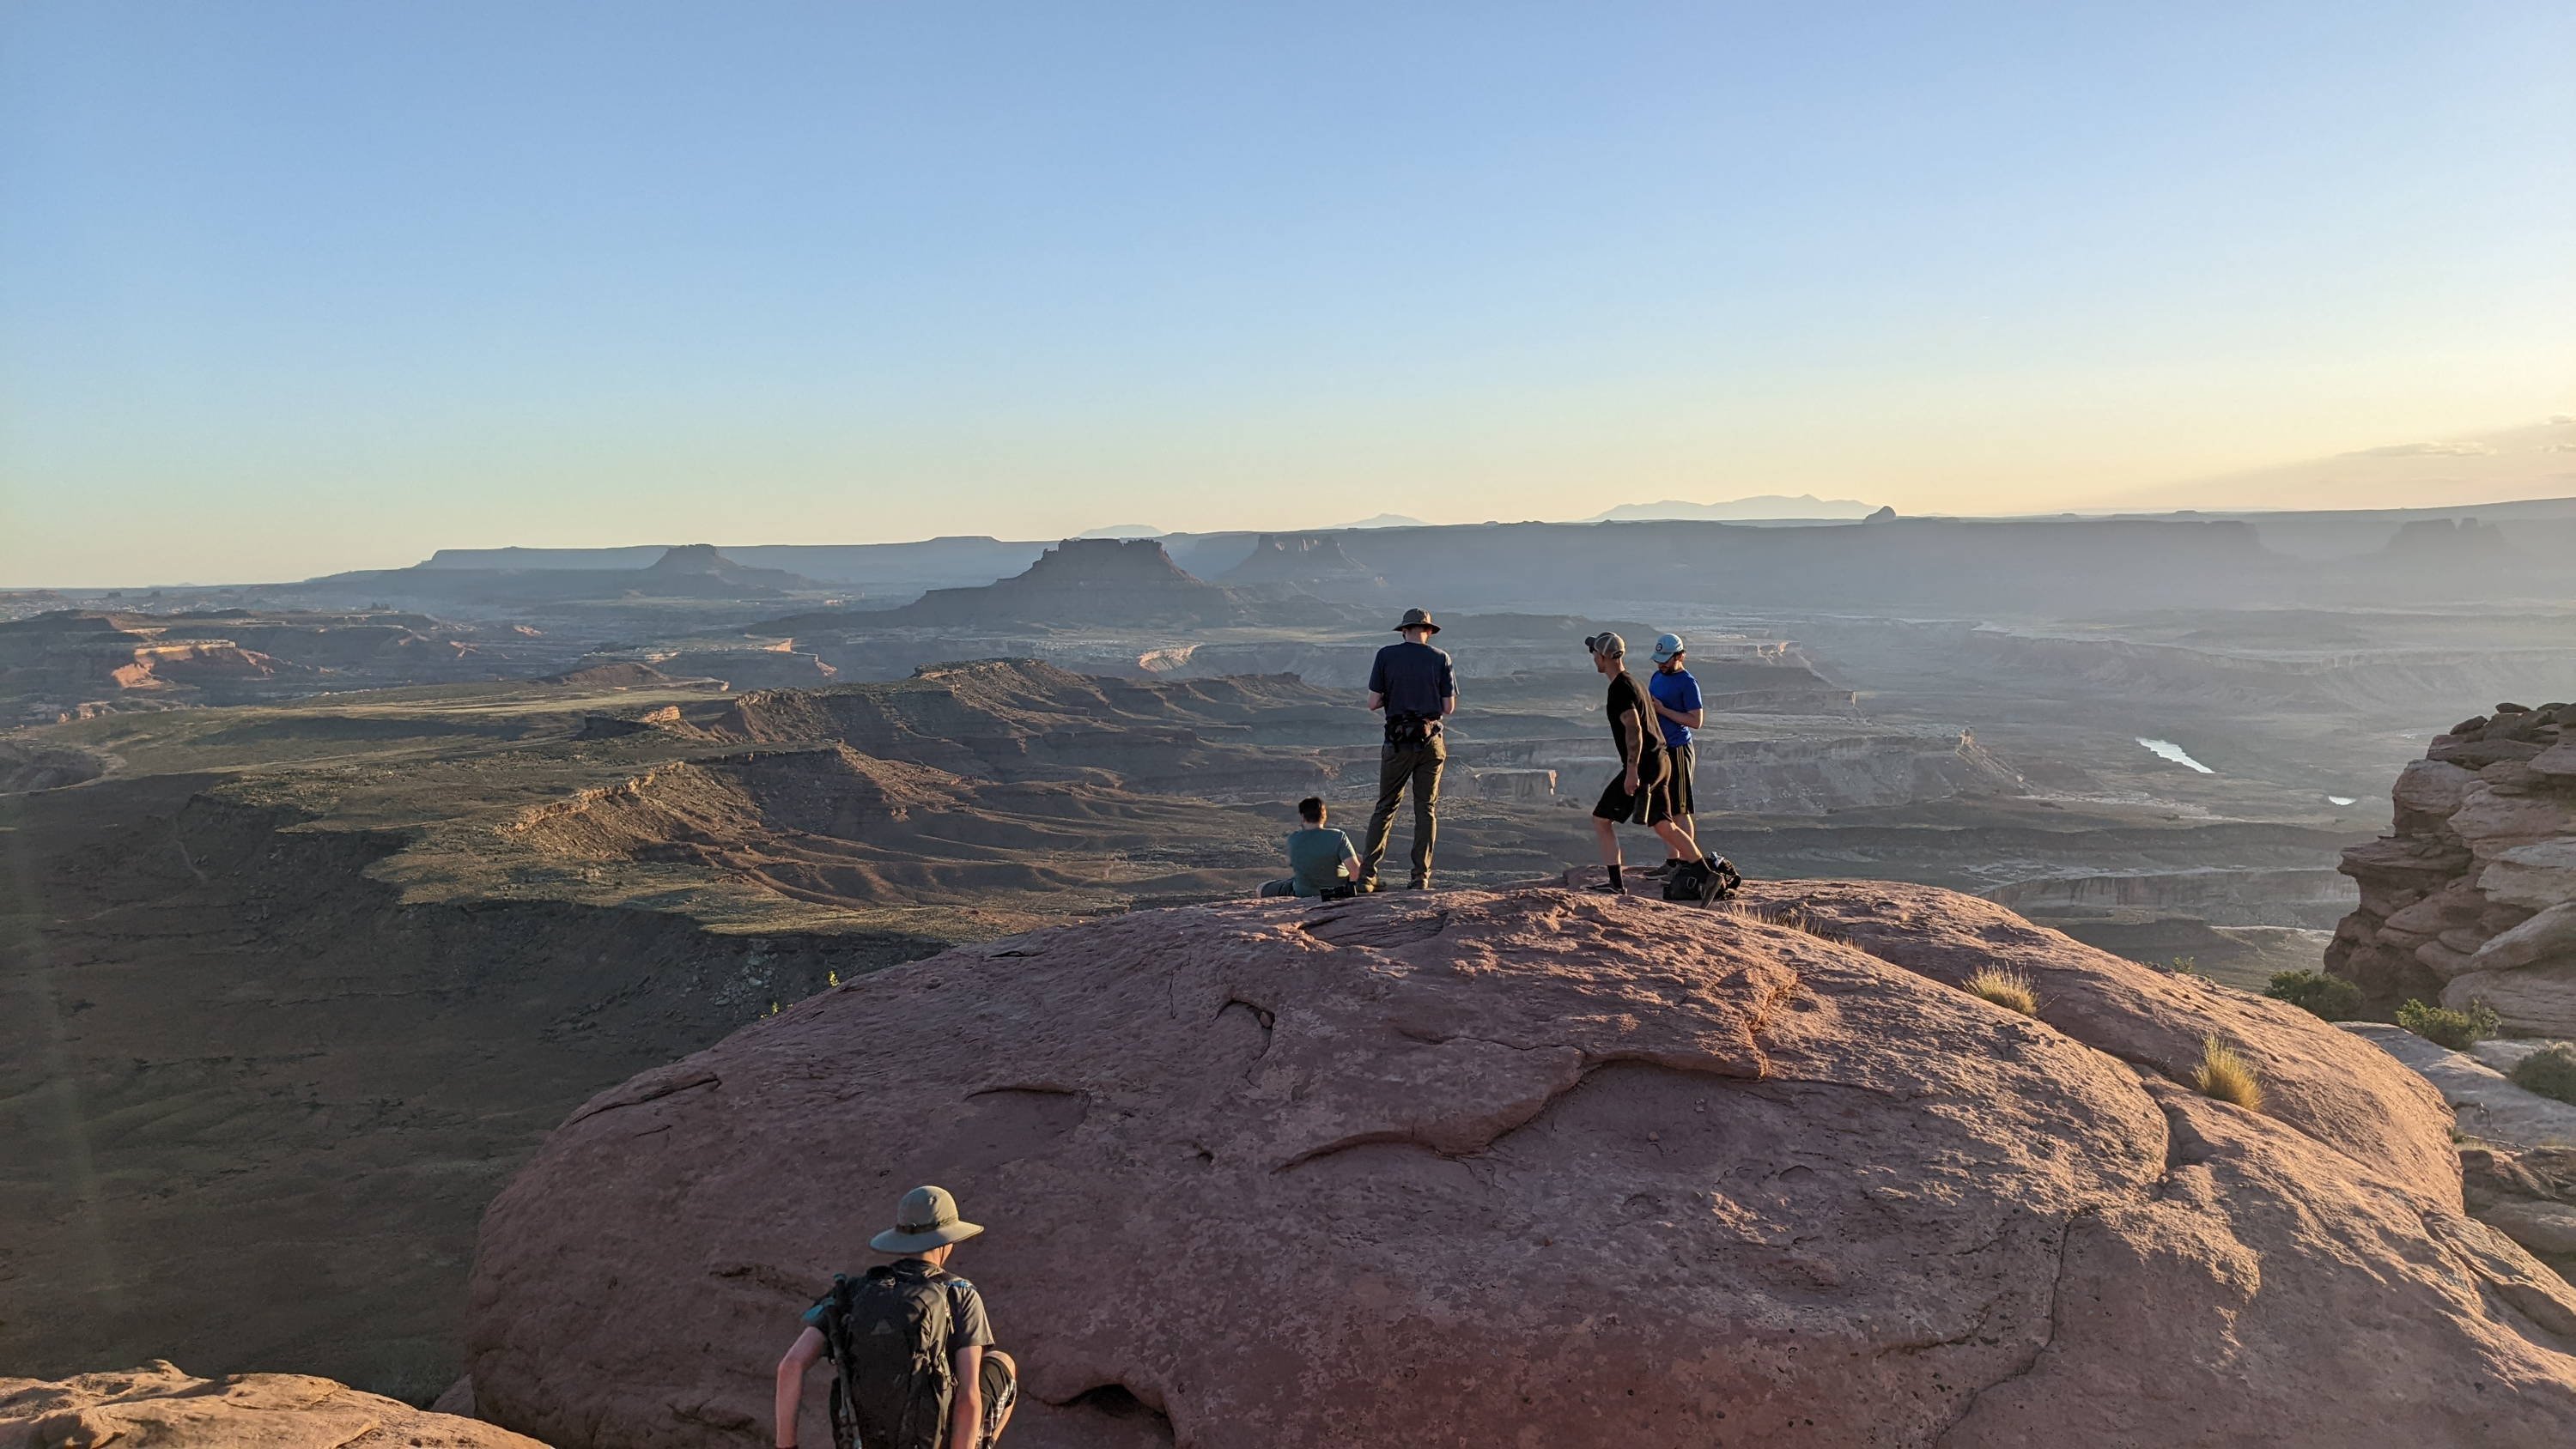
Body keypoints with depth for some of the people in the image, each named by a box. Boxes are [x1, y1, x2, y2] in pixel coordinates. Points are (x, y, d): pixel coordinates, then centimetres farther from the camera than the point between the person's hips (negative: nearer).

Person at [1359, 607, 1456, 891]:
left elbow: (1373, 703, -4)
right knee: (1427, 809, 7)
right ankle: (1421, 877, 5)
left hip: (1398, 741, 0)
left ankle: (1367, 874, 2)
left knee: (1385, 808, 6)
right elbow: (1449, 708, 0)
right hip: (1431, 740, 0)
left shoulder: (1386, 655, -1)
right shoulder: (1441, 659, 1)